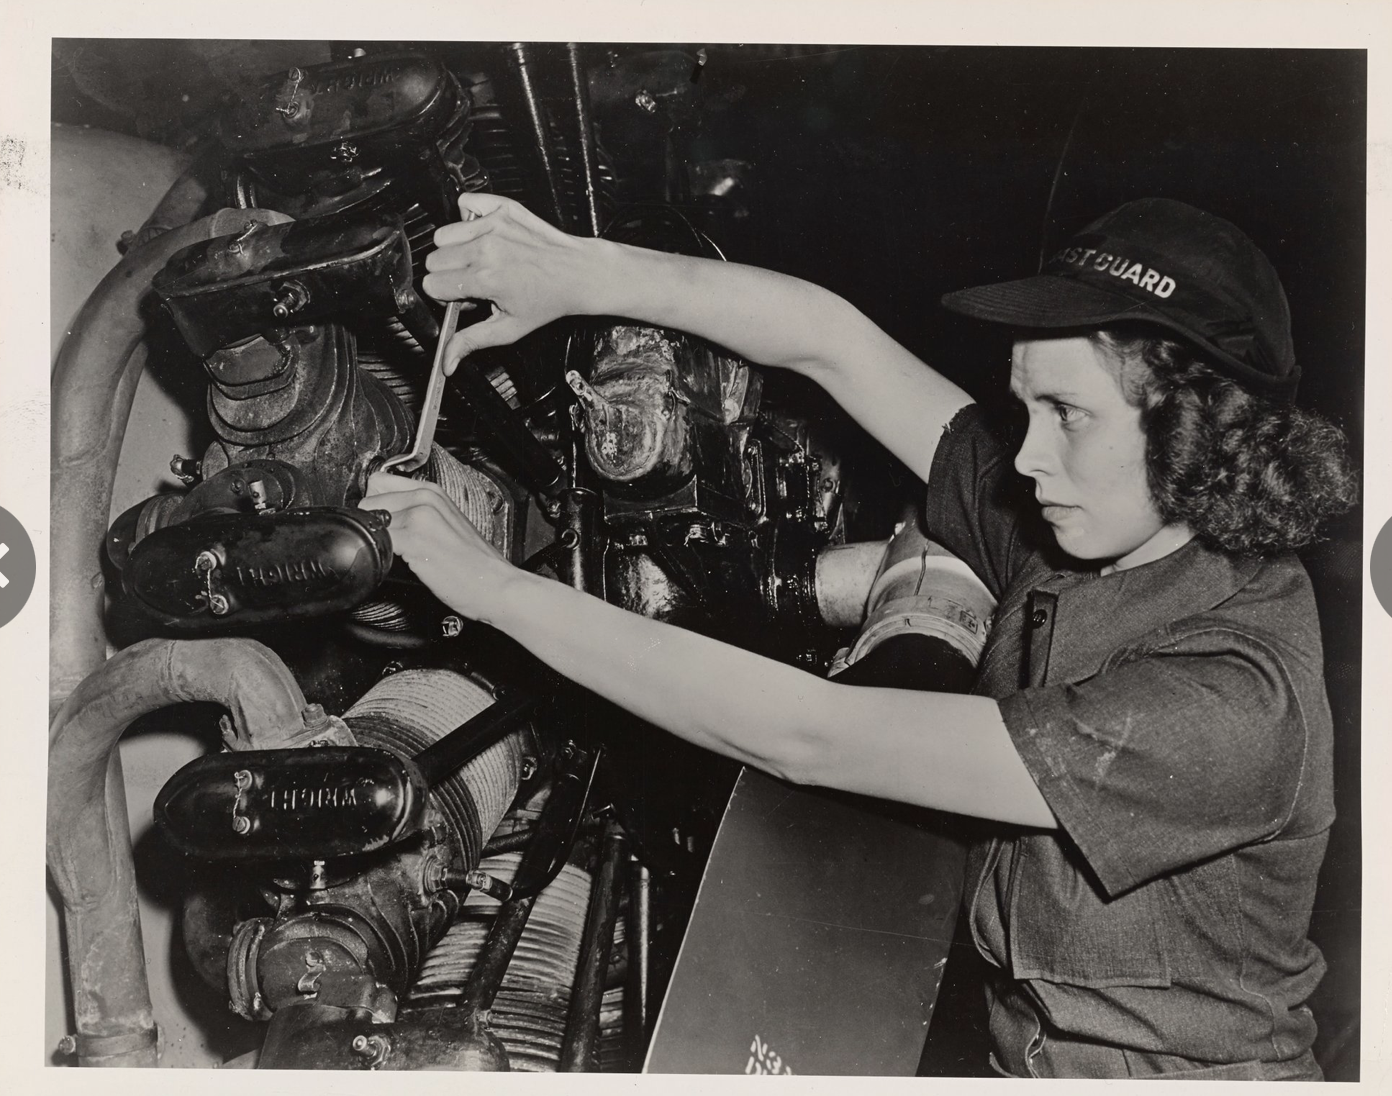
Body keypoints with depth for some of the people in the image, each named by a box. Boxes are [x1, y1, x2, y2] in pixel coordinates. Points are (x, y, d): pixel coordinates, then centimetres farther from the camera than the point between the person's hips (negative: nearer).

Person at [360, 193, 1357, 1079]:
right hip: (1017, 1041, 6)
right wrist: (575, 272, -14)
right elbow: (831, 340, -5)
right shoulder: (1061, 540, -6)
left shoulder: (1236, 699, -28)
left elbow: (810, 739, -31)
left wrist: (496, 587, -27)